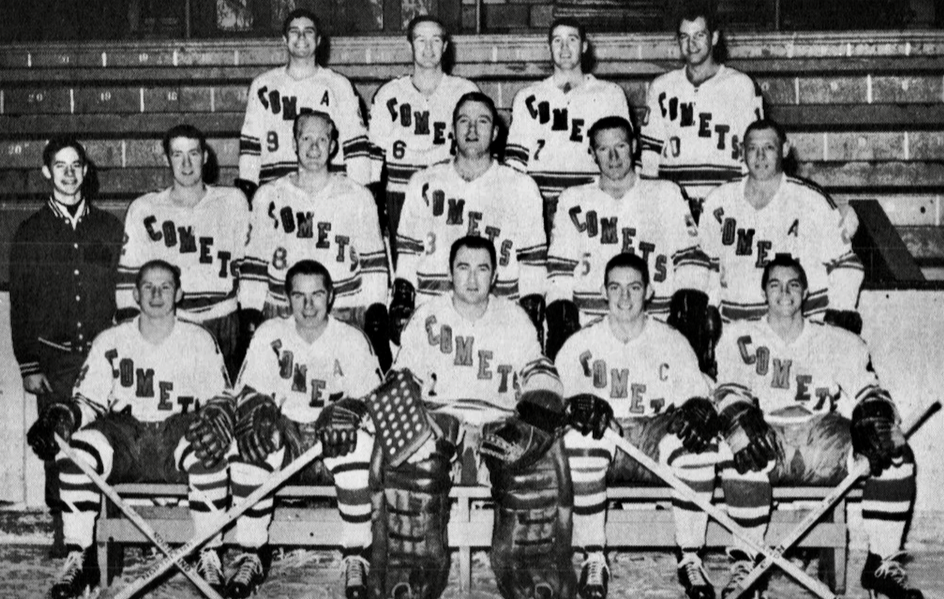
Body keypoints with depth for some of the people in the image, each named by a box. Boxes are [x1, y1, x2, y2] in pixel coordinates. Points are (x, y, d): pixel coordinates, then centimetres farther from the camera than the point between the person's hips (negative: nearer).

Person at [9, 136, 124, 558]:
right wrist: (28, 365, 0)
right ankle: (62, 529, 9)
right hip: (53, 357, 0)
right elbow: (19, 303, 7)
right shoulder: (31, 232, 8)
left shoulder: (109, 228, 11)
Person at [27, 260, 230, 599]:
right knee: (76, 450, -30)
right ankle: (79, 559, -21)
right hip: (122, 437, 2)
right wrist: (63, 415, -12)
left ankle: (209, 558, -26)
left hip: (178, 435, -1)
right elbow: (90, 399, 10)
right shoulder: (110, 342, 13)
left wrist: (214, 418, -18)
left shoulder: (199, 341, 10)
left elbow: (220, 397, 6)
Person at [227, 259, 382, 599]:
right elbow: (250, 392, -2)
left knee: (358, 444, -35)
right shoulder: (269, 335, 3)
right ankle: (252, 556, -18)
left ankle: (356, 559, -22)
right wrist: (258, 417, -25)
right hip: (281, 434, 1)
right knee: (247, 443, -30)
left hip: (331, 443, -1)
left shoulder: (351, 340, -1)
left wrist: (346, 412, -30)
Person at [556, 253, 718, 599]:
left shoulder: (672, 342, 11)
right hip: (602, 445, -1)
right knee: (580, 435, -36)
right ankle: (593, 560, -23)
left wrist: (698, 409, -25)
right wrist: (578, 403, -29)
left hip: (655, 441, 1)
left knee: (698, 440, -31)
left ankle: (690, 558, -19)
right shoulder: (581, 344, 9)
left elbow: (695, 393, 0)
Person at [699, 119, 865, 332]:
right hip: (736, 328, 2)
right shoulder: (719, 202, 8)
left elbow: (845, 265, 7)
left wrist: (841, 312, -2)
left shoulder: (812, 202, 0)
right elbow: (708, 263, 20)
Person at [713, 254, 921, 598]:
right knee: (741, 450, -38)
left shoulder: (839, 342, 20)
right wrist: (743, 421, -24)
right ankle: (745, 565, -27)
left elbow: (867, 392, 8)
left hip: (825, 443, 2)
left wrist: (874, 421, -16)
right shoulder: (739, 338, 16)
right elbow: (729, 391, 0)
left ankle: (883, 564, -14)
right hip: (767, 440, -2)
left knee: (895, 455, -24)